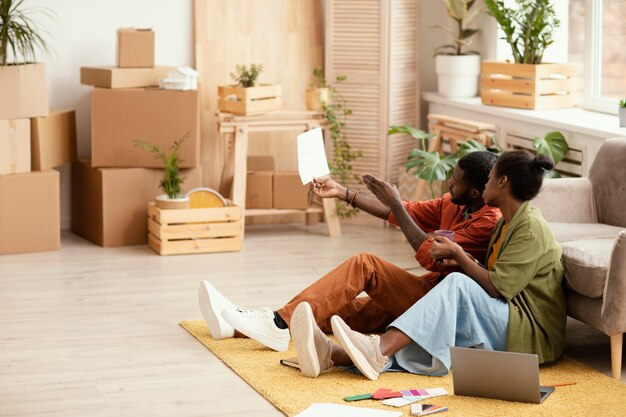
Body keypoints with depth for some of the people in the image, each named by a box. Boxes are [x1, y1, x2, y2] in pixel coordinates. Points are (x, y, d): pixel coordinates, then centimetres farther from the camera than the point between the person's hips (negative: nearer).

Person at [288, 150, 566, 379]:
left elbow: (496, 288, -17)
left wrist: (457, 254, -9)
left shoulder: (530, 228, -11)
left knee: (457, 285, -31)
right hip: (501, 329, 8)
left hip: (533, 335, -8)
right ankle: (331, 354, -41)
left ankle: (380, 349, -45)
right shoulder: (506, 222, 19)